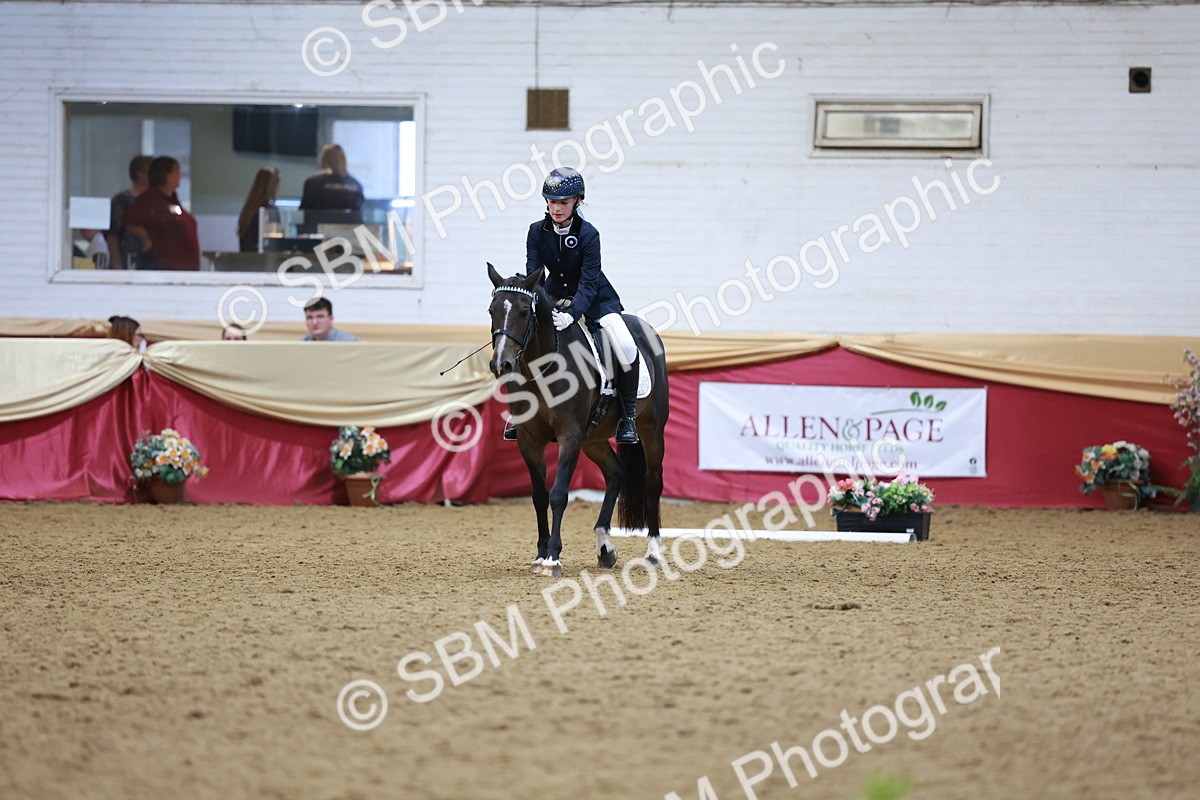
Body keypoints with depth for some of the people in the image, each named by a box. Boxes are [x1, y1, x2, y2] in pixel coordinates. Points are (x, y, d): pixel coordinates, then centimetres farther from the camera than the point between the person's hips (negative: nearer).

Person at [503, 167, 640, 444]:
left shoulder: (588, 234, -21)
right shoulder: (537, 231, -11)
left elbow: (588, 282, -25)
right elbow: (533, 275, -13)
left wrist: (572, 314, -40)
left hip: (593, 297, -3)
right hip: (554, 297, 4)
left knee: (626, 348, -24)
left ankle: (628, 415, -7)